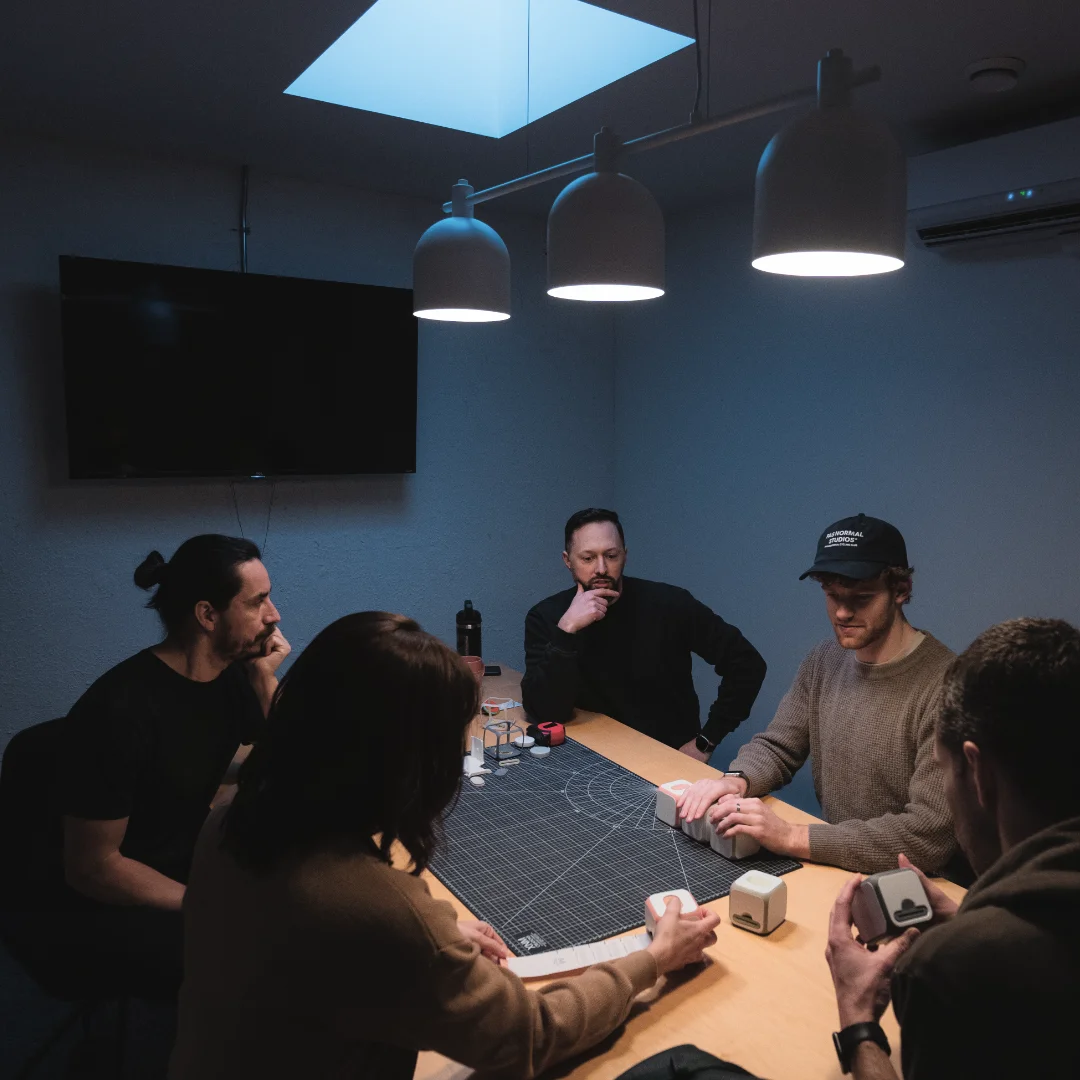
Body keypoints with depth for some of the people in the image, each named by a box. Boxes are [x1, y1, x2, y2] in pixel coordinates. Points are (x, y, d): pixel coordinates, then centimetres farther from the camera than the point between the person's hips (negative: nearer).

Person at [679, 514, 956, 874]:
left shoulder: (944, 686, -22)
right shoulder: (825, 661, 2)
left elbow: (931, 835, -26)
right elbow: (776, 747, 9)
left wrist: (792, 837, -29)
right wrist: (736, 780, -14)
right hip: (830, 863, 6)